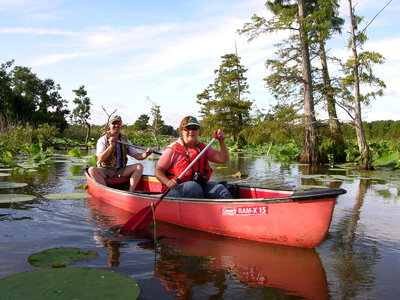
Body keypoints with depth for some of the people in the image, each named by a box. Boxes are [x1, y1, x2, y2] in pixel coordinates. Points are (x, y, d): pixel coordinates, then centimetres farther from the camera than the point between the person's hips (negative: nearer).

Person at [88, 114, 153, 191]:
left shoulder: (125, 141, 11)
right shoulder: (102, 140, -1)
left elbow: (138, 156, 6)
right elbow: (100, 159, -14)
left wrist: (146, 153, -15)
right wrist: (111, 146, -23)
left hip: (120, 171, 3)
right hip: (105, 171, -3)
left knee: (139, 166, -17)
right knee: (92, 170, -32)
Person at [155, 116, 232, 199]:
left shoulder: (202, 147, 13)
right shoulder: (173, 149, -2)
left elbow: (223, 159, 6)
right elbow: (158, 171, -3)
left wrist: (222, 141, -9)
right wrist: (168, 182, -23)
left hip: (200, 185, 5)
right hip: (176, 189, -4)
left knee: (220, 189, -21)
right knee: (194, 186, -36)